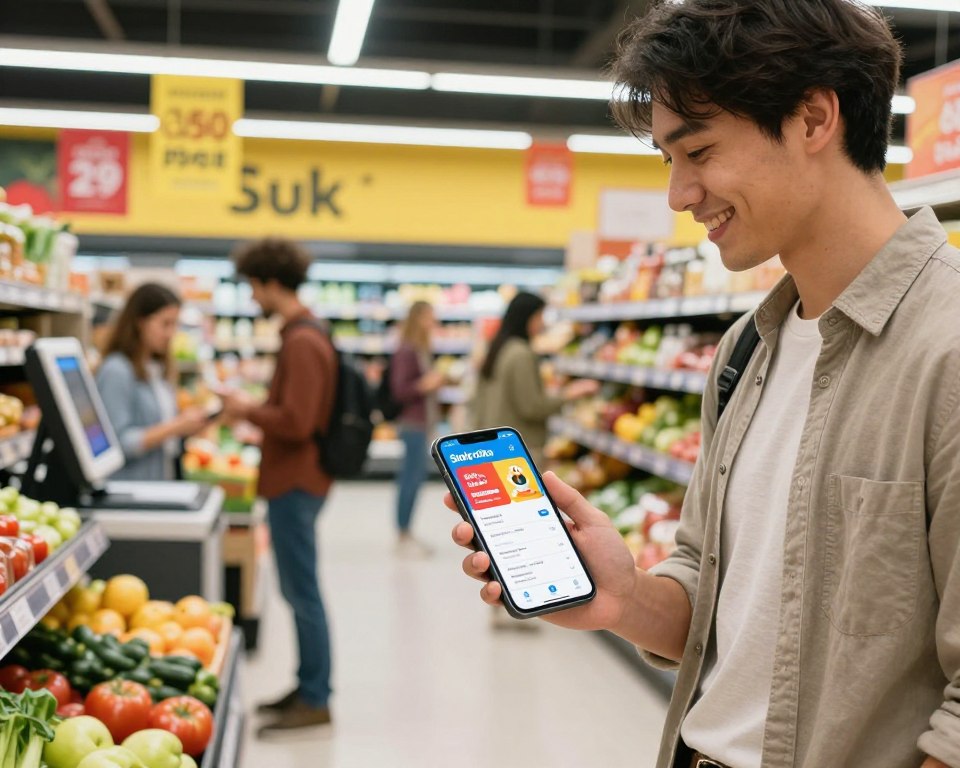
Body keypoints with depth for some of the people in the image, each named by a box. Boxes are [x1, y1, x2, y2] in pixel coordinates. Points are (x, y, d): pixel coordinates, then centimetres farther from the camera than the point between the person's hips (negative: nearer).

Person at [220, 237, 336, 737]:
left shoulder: (301, 342, -18)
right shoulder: (303, 333, 14)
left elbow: (295, 422, -24)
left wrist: (248, 410, -10)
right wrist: (253, 408, 11)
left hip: (295, 482, -10)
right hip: (296, 477, 10)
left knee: (301, 591, -3)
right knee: (298, 589, 15)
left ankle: (315, 700, 5)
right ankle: (308, 688, 25)